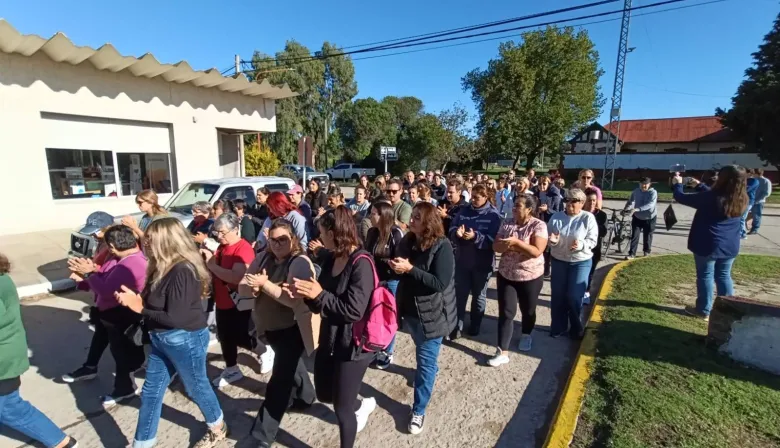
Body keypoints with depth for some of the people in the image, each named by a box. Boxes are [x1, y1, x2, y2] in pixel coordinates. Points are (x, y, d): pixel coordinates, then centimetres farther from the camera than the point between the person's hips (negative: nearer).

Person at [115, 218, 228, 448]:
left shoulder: (182, 271, -27)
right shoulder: (163, 267, 3)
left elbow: (175, 318, -27)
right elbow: (153, 301, 8)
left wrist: (140, 308, -18)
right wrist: (135, 298, -10)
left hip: (185, 339, -8)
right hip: (162, 339, 8)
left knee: (196, 386, 13)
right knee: (150, 391, 18)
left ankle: (218, 428, 38)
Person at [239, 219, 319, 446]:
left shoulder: (299, 263, -22)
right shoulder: (263, 258, -2)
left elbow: (295, 299, -31)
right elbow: (242, 288, -2)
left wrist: (265, 284, -30)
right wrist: (252, 287, -24)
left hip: (292, 330, -7)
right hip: (270, 327, 7)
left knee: (279, 380, 0)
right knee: (290, 366, 27)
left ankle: (264, 435, 16)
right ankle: (306, 397, 54)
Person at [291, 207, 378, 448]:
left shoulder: (361, 263, -22)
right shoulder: (331, 258, 1)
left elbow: (354, 311, -26)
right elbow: (320, 305, 5)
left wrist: (319, 295, -24)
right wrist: (307, 293, -14)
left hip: (352, 345, -8)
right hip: (329, 339, 8)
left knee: (341, 408, 8)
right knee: (324, 394, 24)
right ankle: (363, 405, 50)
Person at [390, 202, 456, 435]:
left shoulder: (442, 247, -22)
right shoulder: (407, 242, -3)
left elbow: (440, 283, -28)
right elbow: (401, 273, 8)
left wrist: (410, 269, -31)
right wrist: (393, 266, -16)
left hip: (431, 313, -6)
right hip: (410, 308, 7)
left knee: (426, 361, 6)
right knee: (424, 355, 30)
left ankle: (418, 410, 21)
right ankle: (430, 367, 60)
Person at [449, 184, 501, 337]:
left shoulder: (493, 215, -9)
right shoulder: (464, 211, 2)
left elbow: (493, 239, -18)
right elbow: (452, 229, -1)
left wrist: (475, 236, -32)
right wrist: (457, 232, -24)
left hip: (482, 263, -2)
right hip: (462, 260, 3)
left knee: (479, 295, 17)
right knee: (460, 294, 7)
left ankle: (475, 325, 36)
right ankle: (457, 326, 17)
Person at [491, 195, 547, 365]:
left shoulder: (539, 226, -13)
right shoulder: (507, 223, -1)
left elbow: (537, 251, -23)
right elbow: (496, 246, -2)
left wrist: (516, 242, -27)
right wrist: (508, 245, -22)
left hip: (530, 277, -2)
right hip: (506, 275, 3)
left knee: (528, 310, 19)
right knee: (506, 312, 0)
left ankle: (526, 336, 48)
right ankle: (502, 352, 4)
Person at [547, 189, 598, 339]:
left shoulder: (588, 218, -7)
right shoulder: (556, 217, 0)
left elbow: (593, 240, -9)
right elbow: (547, 236, 3)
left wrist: (581, 245, -29)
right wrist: (552, 240, -20)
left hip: (581, 262, -3)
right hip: (558, 261, 3)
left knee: (574, 297, 1)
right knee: (557, 295, 10)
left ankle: (576, 328, 25)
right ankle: (558, 326, 27)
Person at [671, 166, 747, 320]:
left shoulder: (711, 199, -21)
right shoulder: (741, 200, 1)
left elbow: (681, 197, -13)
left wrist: (677, 184, 6)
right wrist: (699, 185, 28)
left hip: (708, 246, -6)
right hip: (730, 247, 6)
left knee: (705, 276, 4)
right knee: (724, 276, 16)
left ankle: (704, 310, 12)